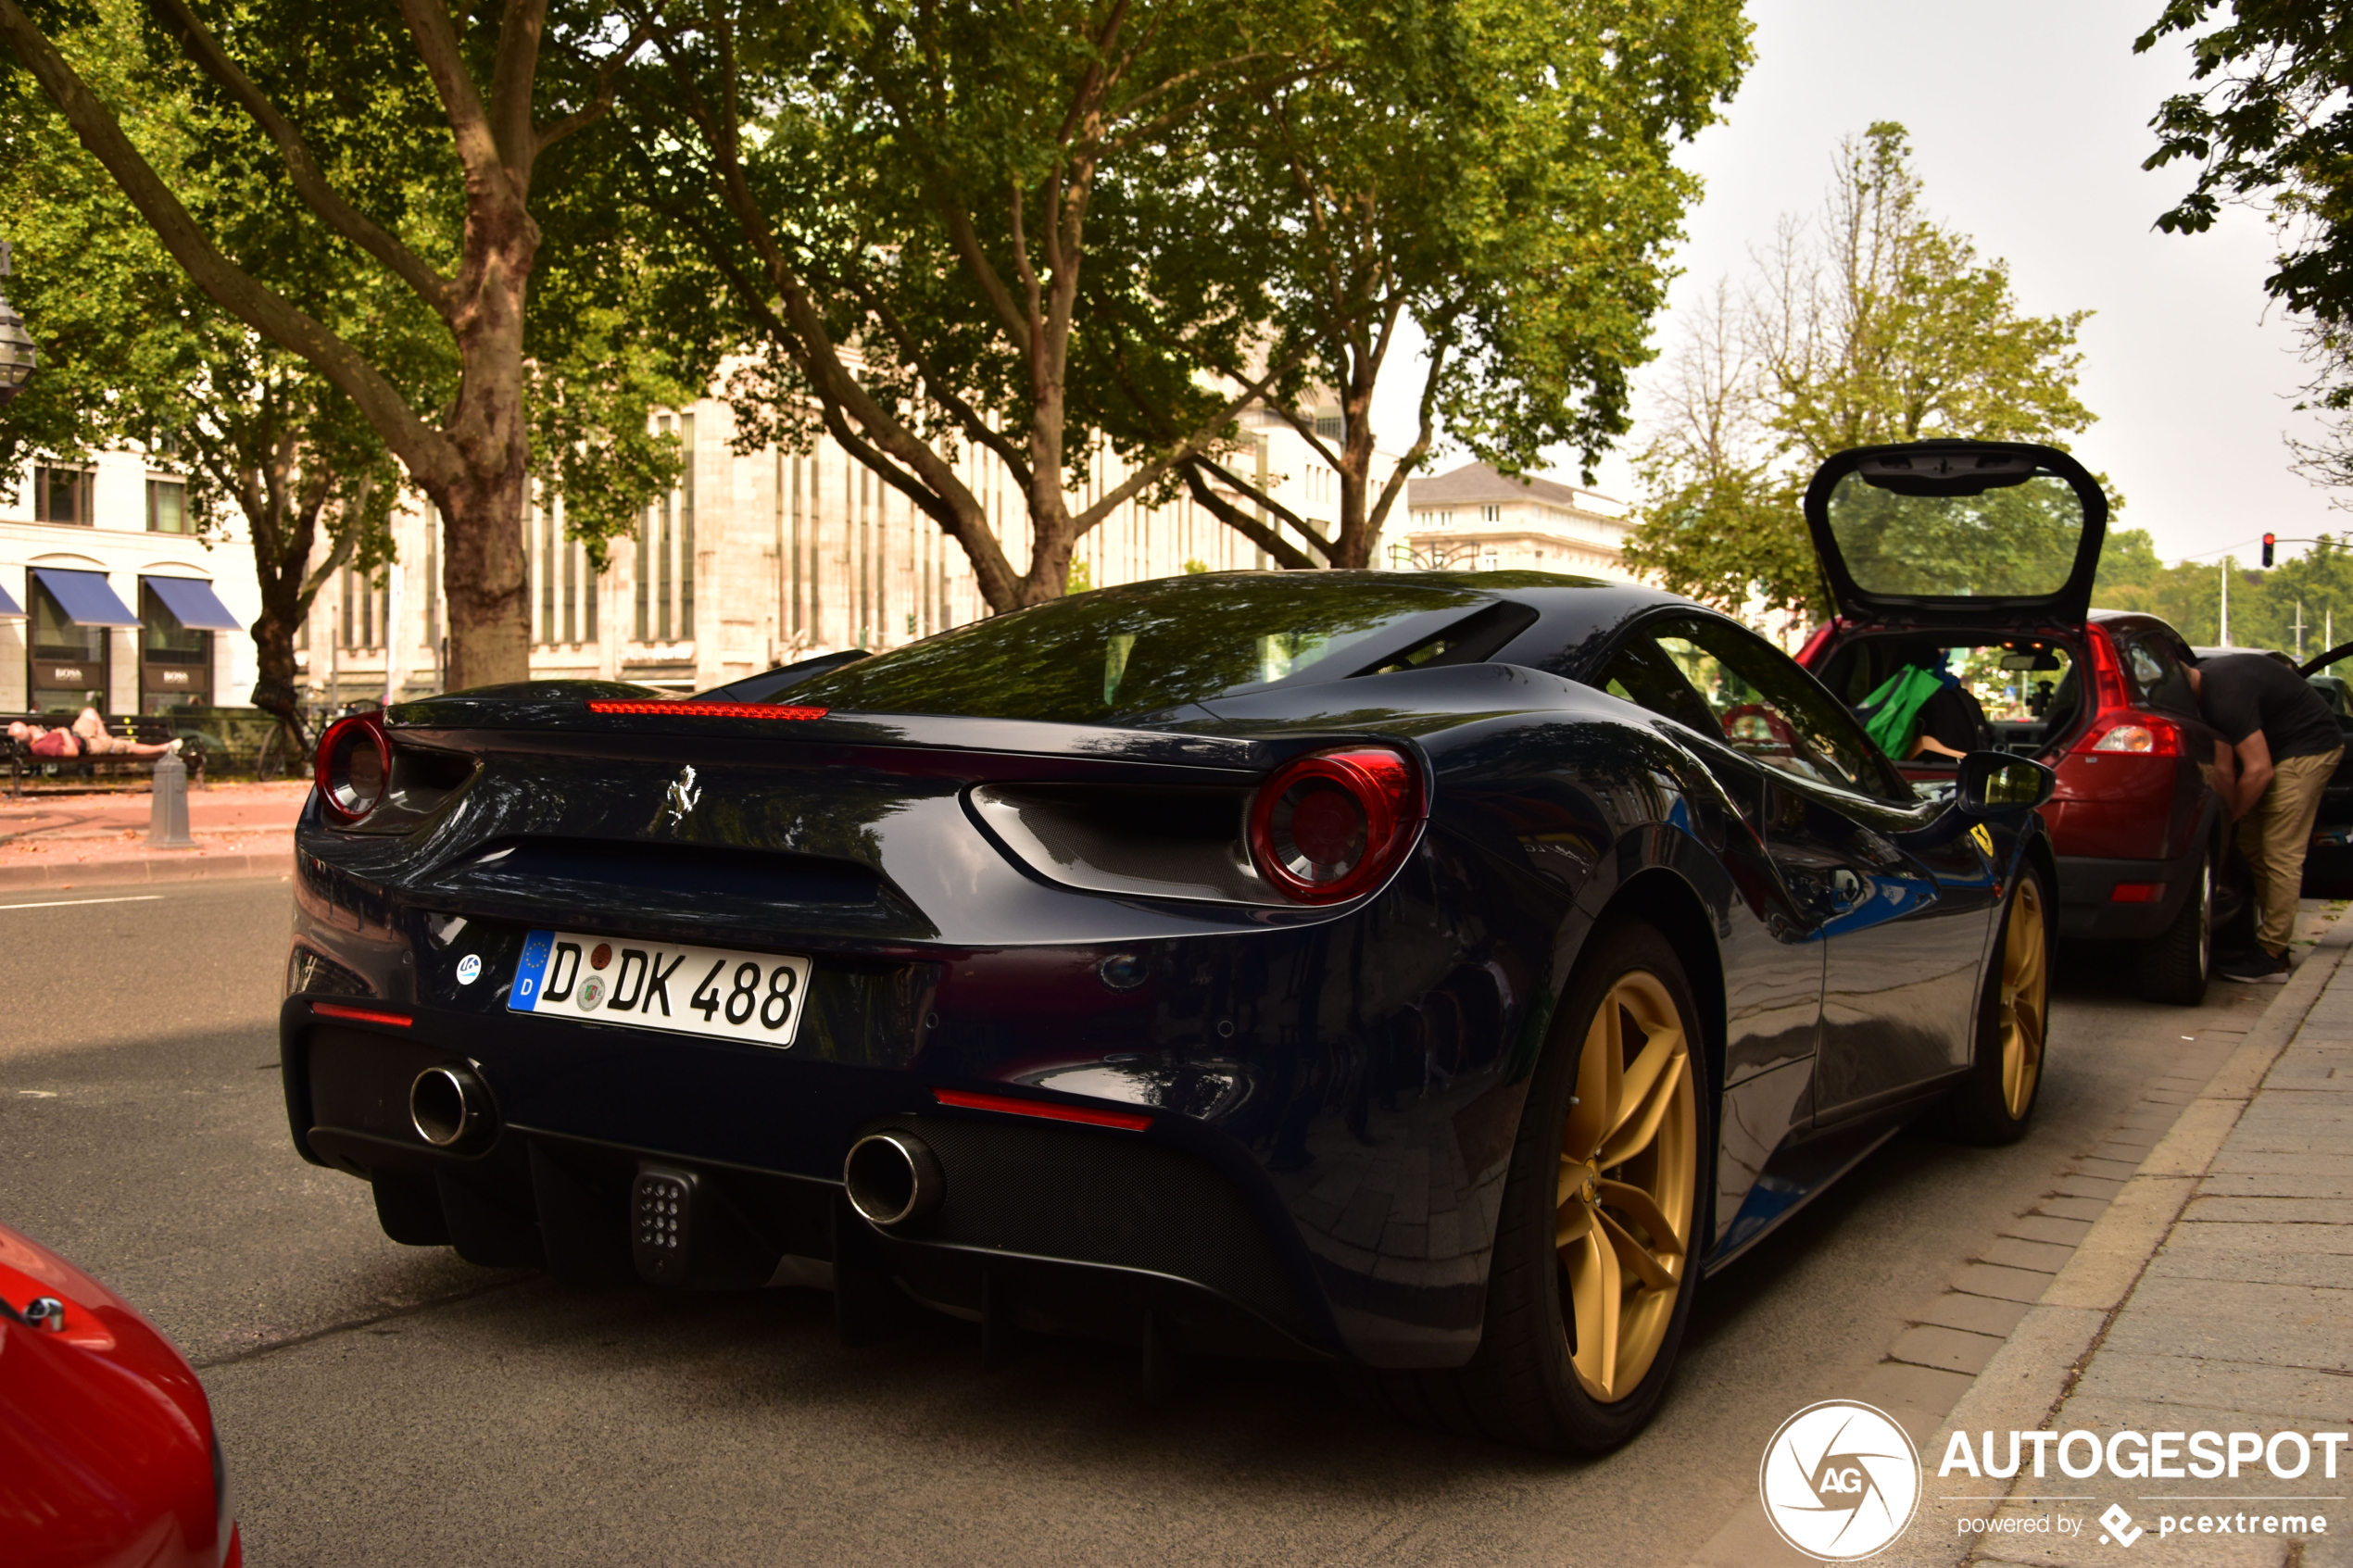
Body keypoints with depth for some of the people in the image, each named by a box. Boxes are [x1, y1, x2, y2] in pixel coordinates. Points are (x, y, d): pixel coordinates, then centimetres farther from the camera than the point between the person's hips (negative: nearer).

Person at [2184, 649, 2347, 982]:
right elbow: (2224, 767, 2)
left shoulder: (2226, 693, -31)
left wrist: (2230, 816, -14)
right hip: (2280, 747, 10)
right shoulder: (2206, 682, -1)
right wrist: (2228, 811, 0)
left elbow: (2259, 770, -27)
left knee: (2280, 854, -11)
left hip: (2308, 750, -10)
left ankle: (2271, 958, -8)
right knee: (2253, 846, 11)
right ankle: (2271, 939, 19)